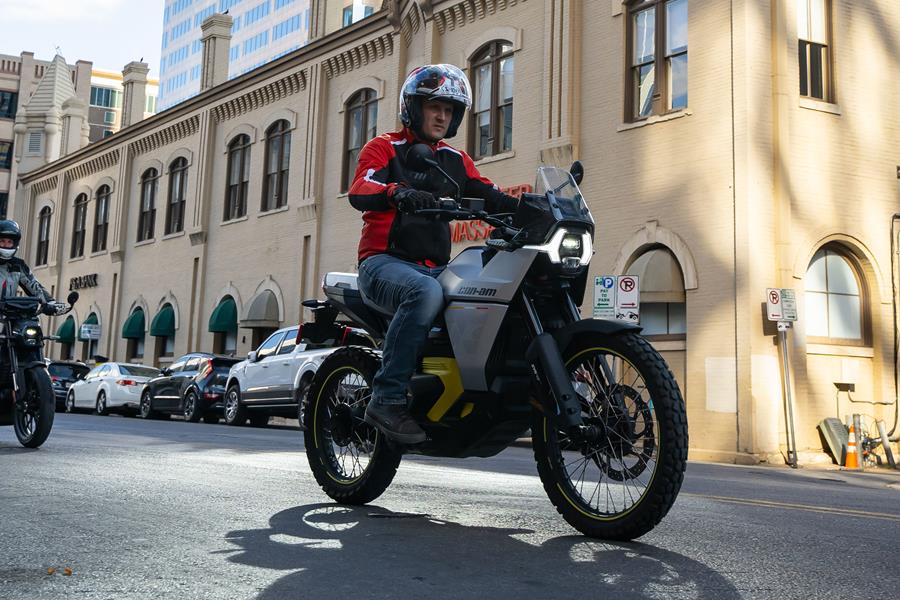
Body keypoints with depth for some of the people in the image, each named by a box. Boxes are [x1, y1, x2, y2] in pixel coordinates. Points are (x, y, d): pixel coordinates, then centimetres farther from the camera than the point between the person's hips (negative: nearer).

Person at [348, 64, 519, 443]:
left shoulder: (456, 160, 22)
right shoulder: (384, 148, 5)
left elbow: (487, 196, 9)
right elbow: (359, 192, -14)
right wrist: (397, 192, -37)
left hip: (436, 267, 6)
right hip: (385, 262, -6)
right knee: (426, 293, -38)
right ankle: (386, 398, -32)